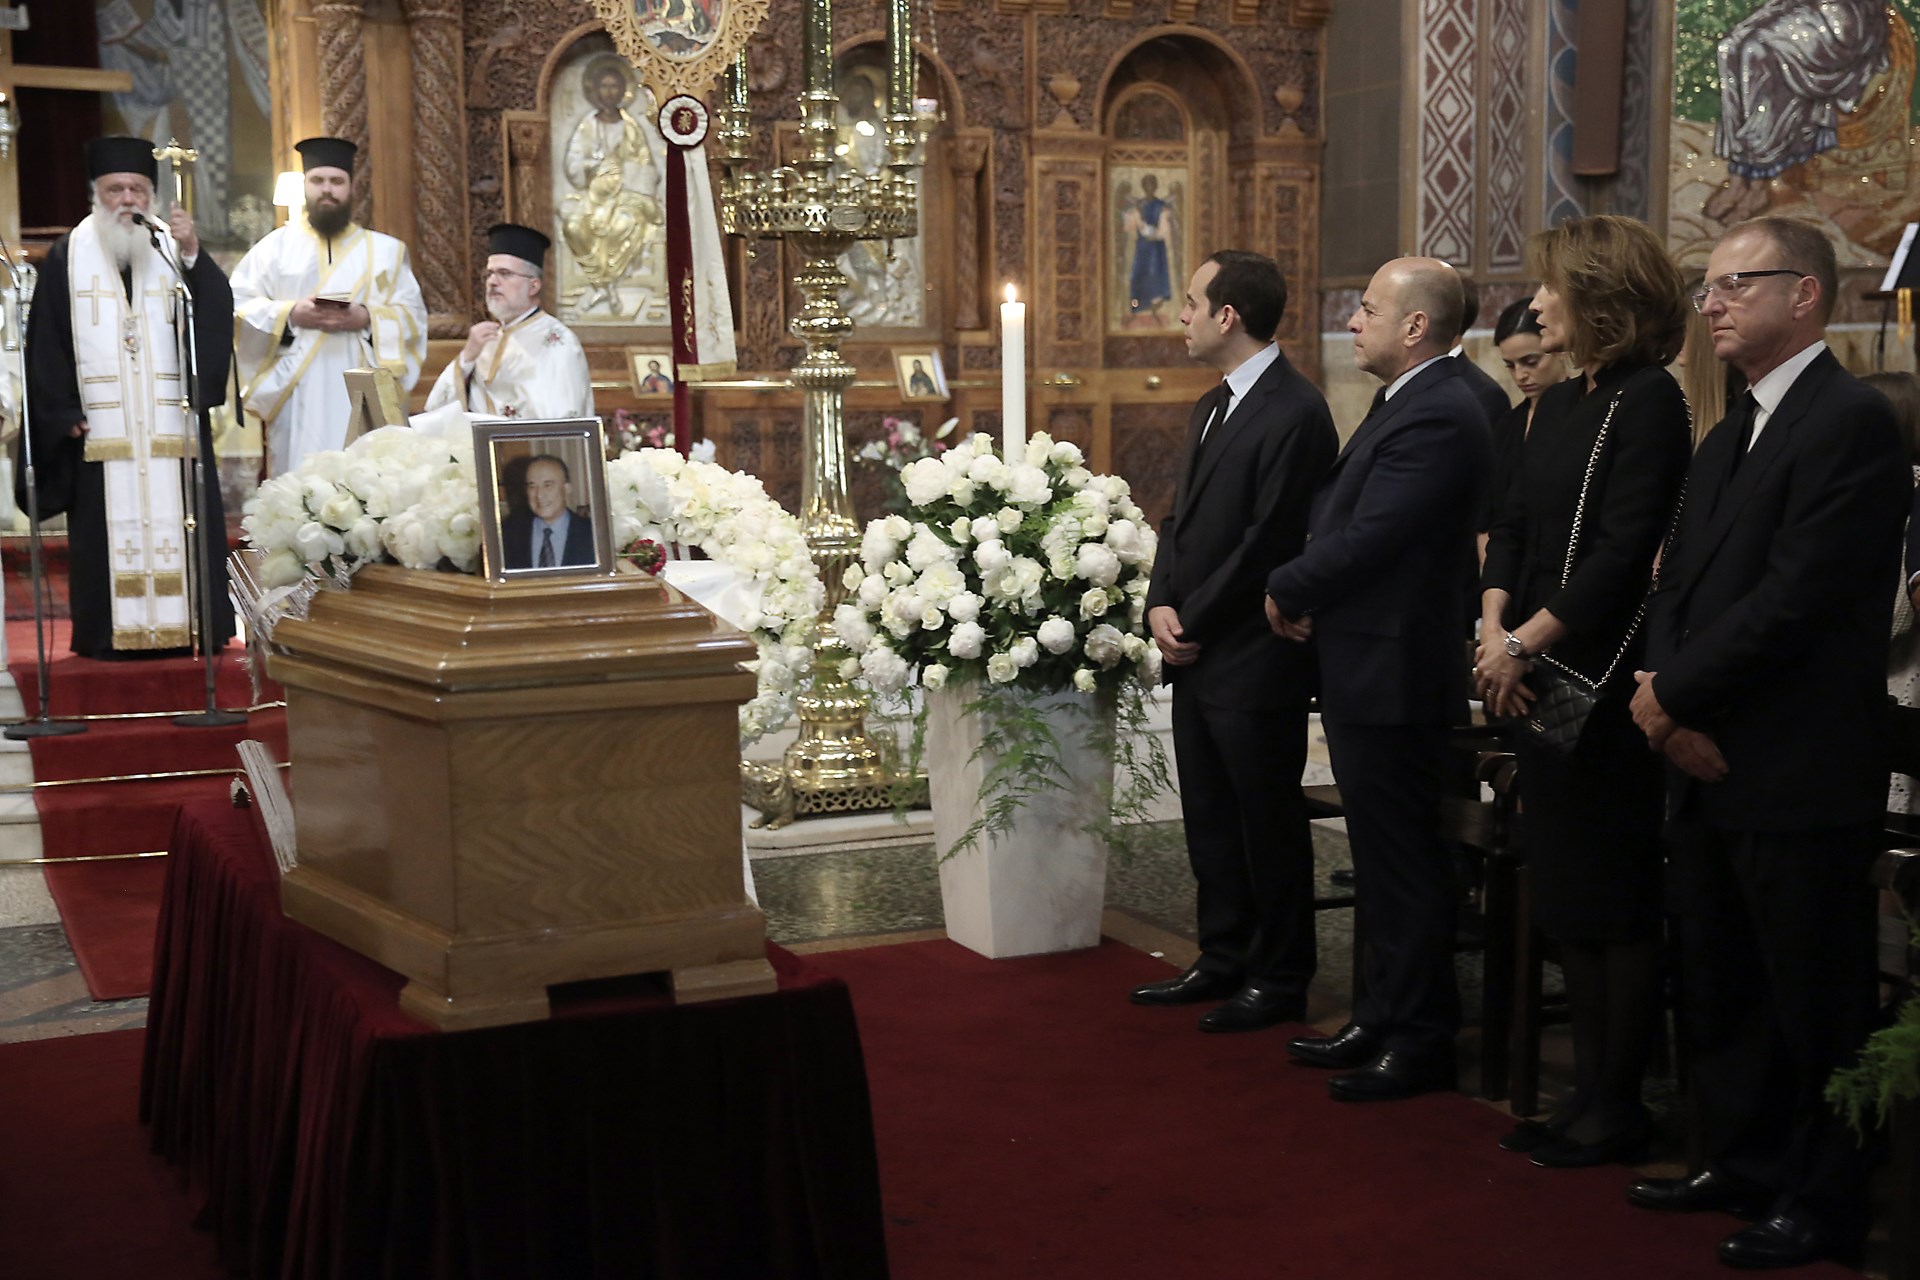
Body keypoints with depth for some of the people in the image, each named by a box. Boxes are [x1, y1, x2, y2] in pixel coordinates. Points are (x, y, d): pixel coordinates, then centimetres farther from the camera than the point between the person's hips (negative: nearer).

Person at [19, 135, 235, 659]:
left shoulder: (174, 252, 9)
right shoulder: (69, 256, 8)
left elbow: (218, 315, -6)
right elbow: (46, 341, 5)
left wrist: (193, 253, -19)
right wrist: (64, 412, -4)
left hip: (172, 425, 1)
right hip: (100, 427, -1)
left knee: (177, 525, -2)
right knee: (109, 528, -3)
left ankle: (186, 627, 4)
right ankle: (112, 634, 2)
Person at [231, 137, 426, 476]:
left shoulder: (385, 251, 16)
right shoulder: (275, 246, 14)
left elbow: (412, 316, 6)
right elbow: (238, 307, 4)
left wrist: (367, 319, -11)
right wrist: (290, 315, -11)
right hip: (297, 397, 0)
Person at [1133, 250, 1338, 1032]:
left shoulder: (1294, 413, -16)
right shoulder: (1212, 408, 15)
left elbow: (1270, 543, -19)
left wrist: (1195, 622, -13)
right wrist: (1161, 605, 1)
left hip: (1253, 660, -9)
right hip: (1195, 654, 9)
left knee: (1268, 823, 3)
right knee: (1210, 821, 16)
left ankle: (1279, 980, 14)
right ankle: (1224, 960, 27)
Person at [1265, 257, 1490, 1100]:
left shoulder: (1437, 418, -19)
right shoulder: (1403, 407, 14)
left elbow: (1367, 539, -23)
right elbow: (1336, 519, 15)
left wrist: (1286, 593, -8)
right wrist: (1303, 594, 0)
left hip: (1394, 674, -10)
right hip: (1365, 673, 10)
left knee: (1404, 864, -1)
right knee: (1382, 861, 18)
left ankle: (1420, 1043, 10)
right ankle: (1382, 1021, 29)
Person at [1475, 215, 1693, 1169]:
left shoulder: (1649, 401, -12)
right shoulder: (1561, 405, 14)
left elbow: (1624, 552, -19)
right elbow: (1513, 527, 13)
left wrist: (1527, 642, -16)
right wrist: (1494, 628, -3)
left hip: (1606, 682, -9)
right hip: (1537, 681, 9)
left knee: (1616, 900, 1)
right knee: (1564, 895, 13)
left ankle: (1618, 1107, 11)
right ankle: (1588, 1091, 23)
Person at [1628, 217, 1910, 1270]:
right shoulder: (1727, 438, 17)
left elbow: (1797, 598, -20)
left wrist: (1674, 694, -13)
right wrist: (1667, 697, -5)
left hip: (1799, 777, -9)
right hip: (1709, 765, 9)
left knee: (1814, 1000, 2)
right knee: (1720, 990, 17)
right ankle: (1744, 1164, 31)